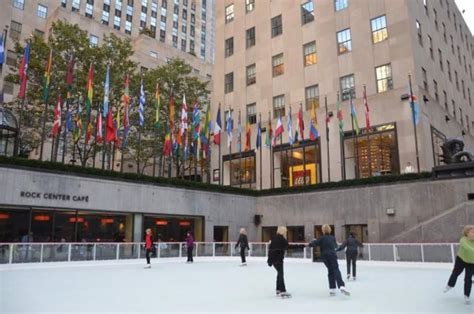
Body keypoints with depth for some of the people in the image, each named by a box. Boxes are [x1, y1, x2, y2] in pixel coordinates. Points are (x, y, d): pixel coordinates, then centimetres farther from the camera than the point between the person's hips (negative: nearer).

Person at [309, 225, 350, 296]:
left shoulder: (321, 238, 1)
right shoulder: (333, 238, 10)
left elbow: (312, 244, -7)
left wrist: (313, 241, 14)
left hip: (325, 256, 1)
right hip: (332, 255, -1)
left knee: (330, 271, 13)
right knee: (336, 270, -12)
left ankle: (332, 289, 9)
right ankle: (341, 286, -34)